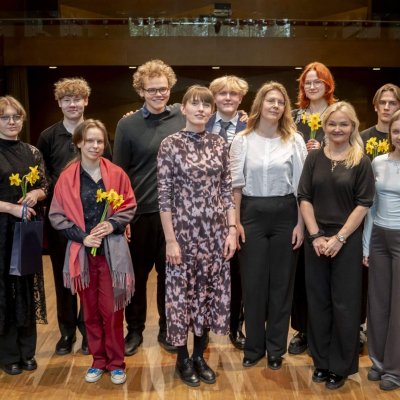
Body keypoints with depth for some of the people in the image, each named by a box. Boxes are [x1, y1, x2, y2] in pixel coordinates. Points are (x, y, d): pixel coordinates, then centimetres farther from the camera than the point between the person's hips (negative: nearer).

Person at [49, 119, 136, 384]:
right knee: (90, 310, 11)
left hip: (112, 251, -1)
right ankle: (98, 361, 26)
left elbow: (129, 206, 5)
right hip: (82, 252, 1)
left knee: (112, 309, 2)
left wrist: (113, 224, -12)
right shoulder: (67, 178, -1)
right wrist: (82, 236, -10)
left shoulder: (116, 174, -2)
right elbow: (57, 215, 0)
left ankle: (116, 363, 17)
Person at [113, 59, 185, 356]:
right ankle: (134, 330, 28)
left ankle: (167, 329, 29)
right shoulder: (127, 125, -3)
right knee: (136, 275, 11)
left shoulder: (183, 118, 0)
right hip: (139, 212, -1)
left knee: (170, 273, 12)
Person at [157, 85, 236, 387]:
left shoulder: (220, 144, 5)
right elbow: (164, 195, -8)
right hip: (184, 230, -4)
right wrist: (170, 239, -11)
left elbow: (227, 190, 7)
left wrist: (232, 230, 1)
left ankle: (200, 355, 29)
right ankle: (183, 358, 25)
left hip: (215, 231, 4)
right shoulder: (170, 144, -6)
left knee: (211, 291, 10)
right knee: (182, 291, 6)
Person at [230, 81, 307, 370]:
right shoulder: (242, 140, 2)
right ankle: (254, 346, 22)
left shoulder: (295, 140, 1)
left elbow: (301, 185, 1)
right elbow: (236, 183, 2)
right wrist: (235, 221, -3)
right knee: (253, 282, 6)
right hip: (252, 214, 0)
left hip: (284, 214, 0)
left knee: (281, 281, 8)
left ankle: (276, 348, 23)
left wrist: (300, 223, -3)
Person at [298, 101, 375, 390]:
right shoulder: (314, 158, 5)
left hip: (348, 241, -3)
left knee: (344, 303, 4)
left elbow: (363, 204, -6)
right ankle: (321, 361, 23)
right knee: (318, 301, 9)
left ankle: (341, 366, 18)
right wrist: (316, 235, -7)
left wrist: (339, 238, -12)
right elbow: (304, 198, 2)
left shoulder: (361, 162, -3)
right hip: (316, 240, 3)